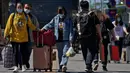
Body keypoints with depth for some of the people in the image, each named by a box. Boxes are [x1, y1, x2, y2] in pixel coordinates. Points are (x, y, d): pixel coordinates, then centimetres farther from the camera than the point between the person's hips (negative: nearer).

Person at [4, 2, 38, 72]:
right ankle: (16, 66, 9)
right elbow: (8, 25, -3)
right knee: (16, 52, 2)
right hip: (14, 37, -1)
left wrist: (36, 29, 11)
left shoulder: (26, 16, 7)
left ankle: (23, 65, 12)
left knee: (24, 52, 0)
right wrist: (6, 34, -6)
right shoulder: (12, 16, -1)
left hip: (24, 38, 1)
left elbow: (30, 25, 16)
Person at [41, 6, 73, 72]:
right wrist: (44, 28, -5)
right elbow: (50, 25, 12)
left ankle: (63, 65, -26)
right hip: (58, 39, 4)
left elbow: (71, 30, -3)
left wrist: (71, 39, -9)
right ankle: (61, 67, 14)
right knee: (60, 54, 8)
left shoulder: (68, 20, 0)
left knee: (65, 53, -16)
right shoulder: (55, 19, 10)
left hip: (66, 40, -4)